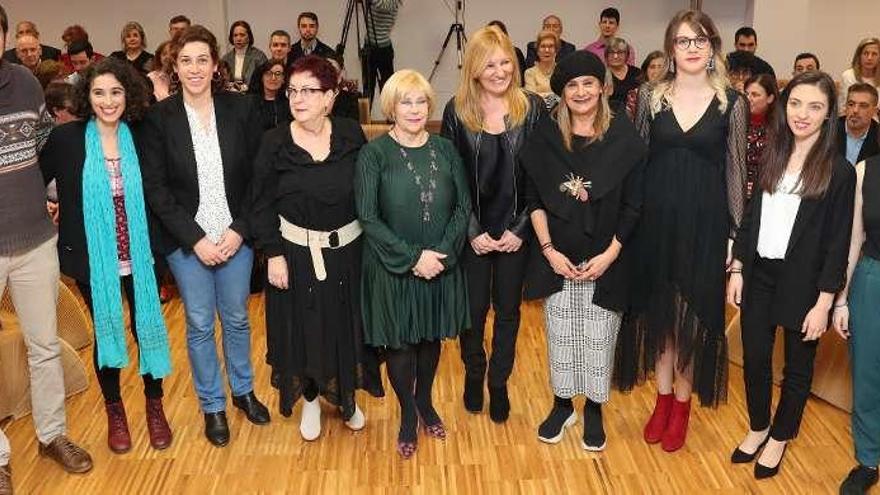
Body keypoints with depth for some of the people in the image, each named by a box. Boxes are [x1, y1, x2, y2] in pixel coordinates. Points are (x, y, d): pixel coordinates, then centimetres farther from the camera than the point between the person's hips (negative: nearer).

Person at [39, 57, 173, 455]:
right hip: (92, 257, -1)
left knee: (147, 326, 8)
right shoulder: (66, 138, -7)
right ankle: (114, 412, 34)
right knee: (106, 331, 13)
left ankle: (155, 406, 30)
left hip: (138, 256, 1)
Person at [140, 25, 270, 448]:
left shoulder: (241, 110, -5)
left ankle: (243, 391, 37)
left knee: (236, 318, 15)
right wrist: (196, 239, -12)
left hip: (235, 235, 1)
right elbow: (155, 189, -6)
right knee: (200, 324, 10)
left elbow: (258, 176, -1)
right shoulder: (159, 118, -7)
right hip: (186, 241, -1)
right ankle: (212, 406, 28)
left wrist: (240, 230, -10)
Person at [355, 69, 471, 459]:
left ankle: (425, 401, 40)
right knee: (399, 341, 8)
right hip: (392, 267, -3)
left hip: (441, 264, 3)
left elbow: (463, 206, 1)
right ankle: (408, 414, 30)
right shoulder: (374, 154, -10)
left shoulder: (445, 150, 1)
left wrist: (441, 253, -13)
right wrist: (412, 257, -18)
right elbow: (368, 217, -13)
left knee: (432, 336, 17)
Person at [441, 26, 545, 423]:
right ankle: (473, 374, 36)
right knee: (474, 307, 11)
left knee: (508, 308, 12)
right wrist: (472, 231, -9)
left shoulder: (533, 108, -5)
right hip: (472, 231, 0)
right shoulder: (457, 111, -6)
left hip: (516, 230, 1)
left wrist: (520, 228, -10)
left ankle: (499, 383, 30)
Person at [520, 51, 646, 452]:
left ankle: (594, 408, 29)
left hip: (605, 260, -1)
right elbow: (533, 198, 1)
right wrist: (548, 249, -8)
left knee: (599, 338, 9)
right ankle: (562, 404, 32)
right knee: (560, 334, 13)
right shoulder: (545, 136, -1)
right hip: (556, 259, 2)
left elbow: (633, 205, -5)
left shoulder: (623, 138, -6)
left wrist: (609, 255, -11)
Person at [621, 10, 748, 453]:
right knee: (659, 311, 11)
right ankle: (663, 397, 27)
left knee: (693, 314, 7)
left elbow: (735, 171, 1)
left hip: (704, 222, -1)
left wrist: (736, 233, -1)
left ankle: (682, 403, 24)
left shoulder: (731, 103, -2)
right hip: (656, 217, 1)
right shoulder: (651, 96, 1)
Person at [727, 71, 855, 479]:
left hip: (803, 283, -4)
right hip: (759, 275, 4)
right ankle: (758, 428, 34)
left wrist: (824, 303, -13)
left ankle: (780, 437, 32)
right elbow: (751, 217, 8)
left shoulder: (839, 170, -10)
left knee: (797, 367, 12)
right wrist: (737, 269, 3)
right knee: (754, 359, 12)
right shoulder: (772, 157, 4)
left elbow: (838, 242, -11)